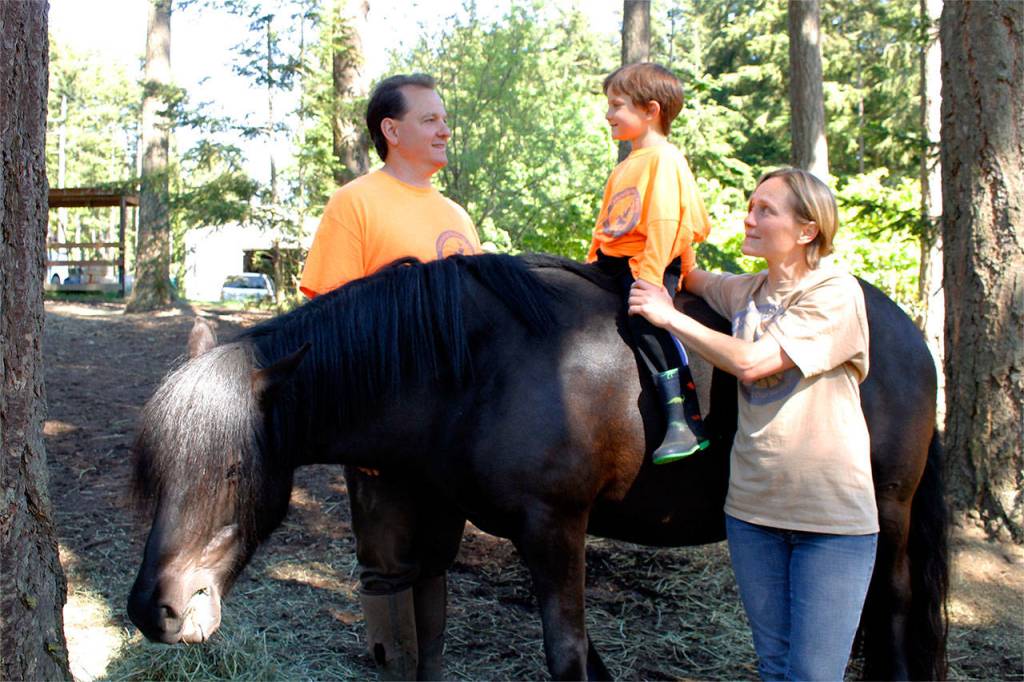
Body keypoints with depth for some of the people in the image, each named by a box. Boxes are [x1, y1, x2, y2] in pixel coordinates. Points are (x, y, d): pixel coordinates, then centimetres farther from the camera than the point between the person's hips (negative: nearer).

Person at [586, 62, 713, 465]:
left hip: (649, 263, -10)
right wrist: (592, 262, 18)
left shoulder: (663, 158, -8)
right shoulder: (626, 167, 22)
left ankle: (687, 422, -30)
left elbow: (664, 223, -18)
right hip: (611, 263, 10)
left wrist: (649, 279, -25)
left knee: (645, 319, -29)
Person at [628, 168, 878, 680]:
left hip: (833, 518, -6)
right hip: (752, 507, 6)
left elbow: (750, 362, -22)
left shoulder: (837, 294, -13)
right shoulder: (745, 291, 7)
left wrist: (670, 317, -13)